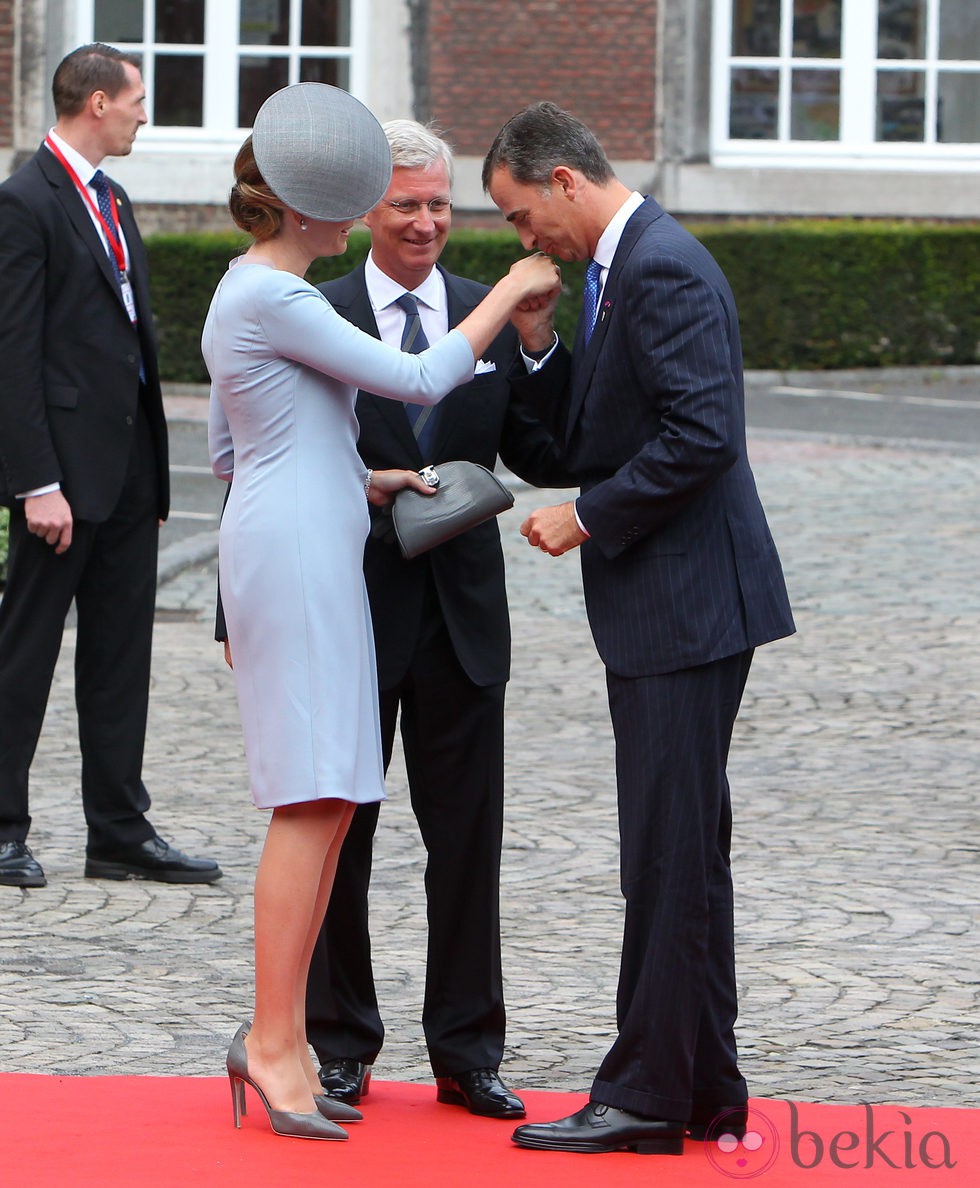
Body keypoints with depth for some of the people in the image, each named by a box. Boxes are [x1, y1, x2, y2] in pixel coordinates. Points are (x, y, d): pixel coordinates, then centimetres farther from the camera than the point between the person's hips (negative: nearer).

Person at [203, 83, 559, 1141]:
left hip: (286, 552, 10)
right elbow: (419, 380, -14)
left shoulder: (244, 296, 18)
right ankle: (275, 1042, -13)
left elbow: (228, 452, 26)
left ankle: (279, 1037, 8)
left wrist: (363, 482, 24)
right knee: (313, 801, -12)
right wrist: (507, 296, -2)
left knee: (328, 802, 8)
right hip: (295, 555, -10)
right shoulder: (273, 298, -13)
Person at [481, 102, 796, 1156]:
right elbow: (584, 432, 20)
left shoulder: (663, 270, -17)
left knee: (670, 856, -6)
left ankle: (648, 1096, -2)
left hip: (685, 606, -11)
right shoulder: (620, 268, 16)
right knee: (682, 852, 14)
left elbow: (701, 434, -25)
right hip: (662, 607, 11)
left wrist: (588, 516, -16)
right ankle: (705, 1089, 21)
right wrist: (538, 344, 5)